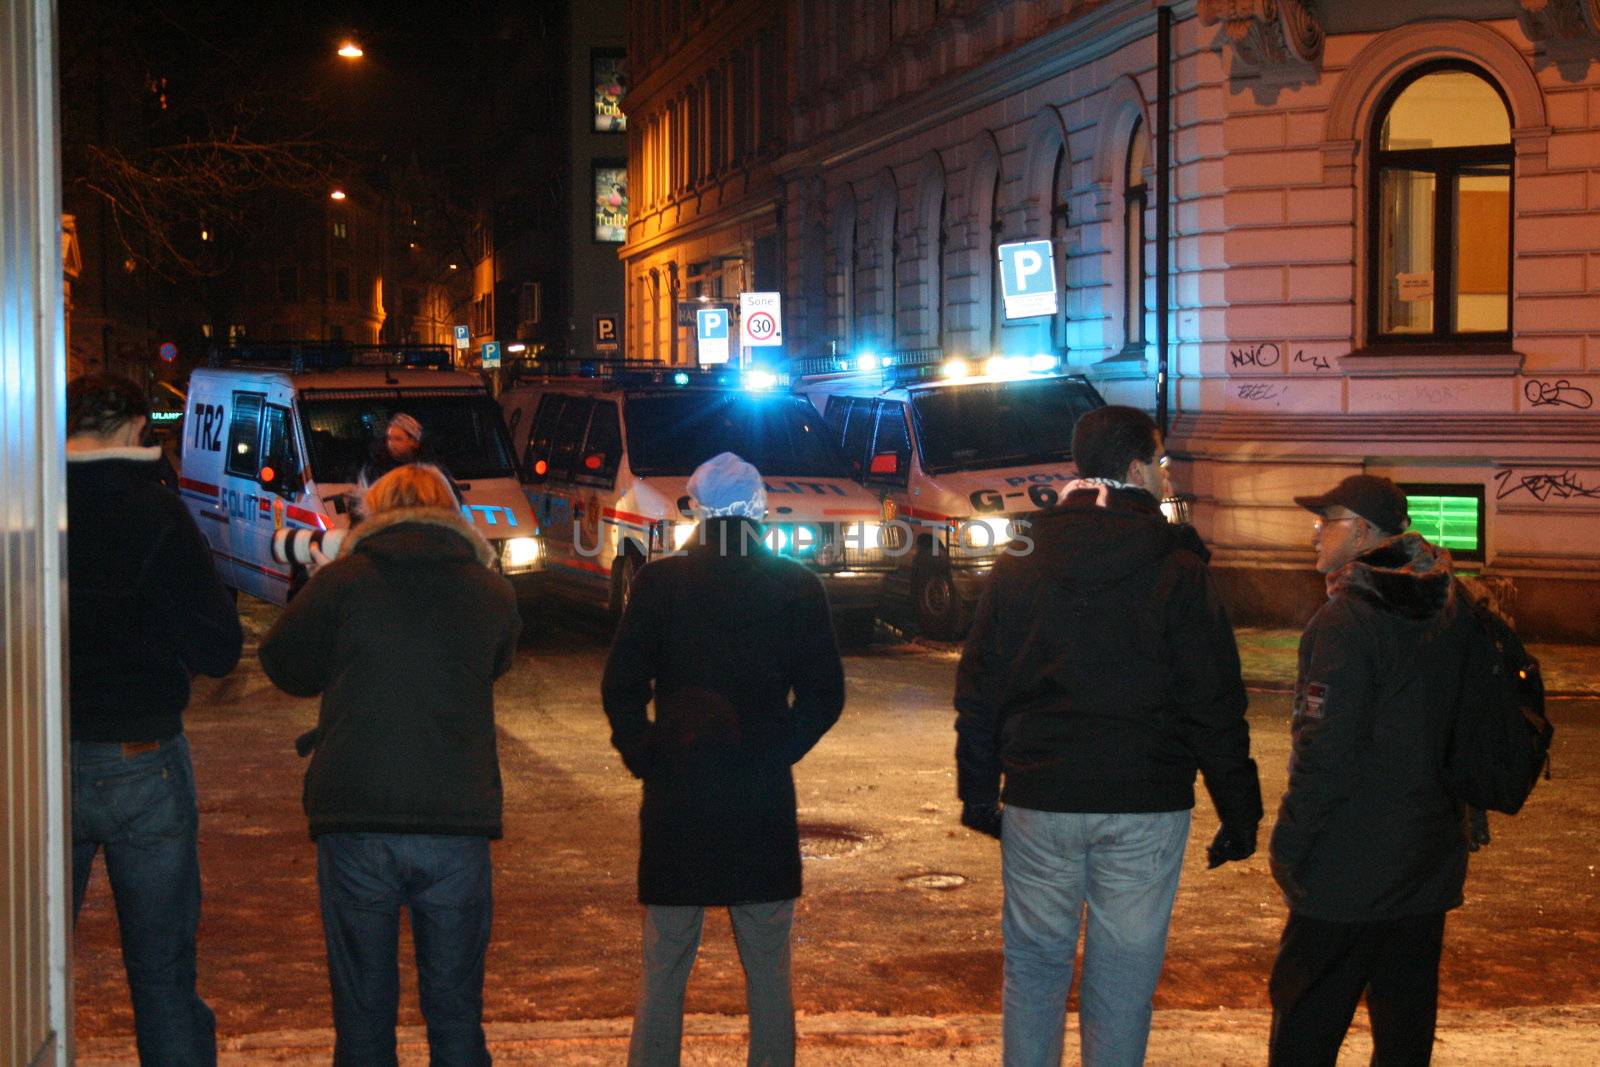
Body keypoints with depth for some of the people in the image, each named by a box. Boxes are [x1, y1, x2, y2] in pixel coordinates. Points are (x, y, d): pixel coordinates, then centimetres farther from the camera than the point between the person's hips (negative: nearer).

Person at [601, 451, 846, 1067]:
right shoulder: (796, 588, 0)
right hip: (763, 803, 1)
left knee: (663, 970, 8)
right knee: (768, 971, 10)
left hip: (675, 798, 0)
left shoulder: (658, 583, -3)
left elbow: (621, 688, -4)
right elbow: (824, 695, 1)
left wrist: (644, 757, 8)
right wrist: (779, 754, 10)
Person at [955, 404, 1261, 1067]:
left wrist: (978, 792, 16)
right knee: (1123, 979, 5)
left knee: (1034, 966, 13)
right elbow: (1216, 708, -6)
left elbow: (978, 691, 8)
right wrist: (1239, 813, 1)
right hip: (1144, 810, -2)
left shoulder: (1019, 565, 4)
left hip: (1038, 802, 3)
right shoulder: (1179, 572, -6)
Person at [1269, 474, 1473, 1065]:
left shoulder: (1346, 620, -18)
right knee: (1406, 1020, 15)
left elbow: (1325, 752, -20)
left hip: (1349, 867, -8)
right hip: (1431, 860, 8)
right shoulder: (1451, 612, 7)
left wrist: (1289, 842, -11)